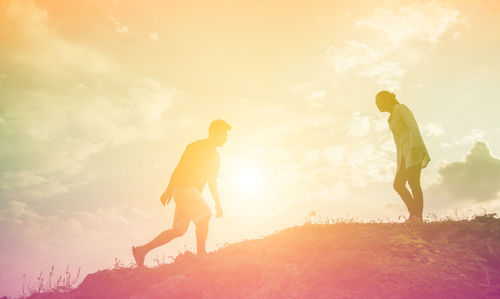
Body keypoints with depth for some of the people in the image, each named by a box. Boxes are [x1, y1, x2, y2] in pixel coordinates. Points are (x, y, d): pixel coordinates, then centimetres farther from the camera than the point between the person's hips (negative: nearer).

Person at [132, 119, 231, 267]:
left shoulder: (216, 155, 22)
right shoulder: (196, 147, -3)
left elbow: (212, 181, 26)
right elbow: (179, 169, -10)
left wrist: (218, 203, 21)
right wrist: (169, 190, -19)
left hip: (193, 192, 8)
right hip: (183, 187, -8)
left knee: (178, 230, 3)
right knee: (204, 215, -22)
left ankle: (142, 250, 8)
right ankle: (201, 252, -21)